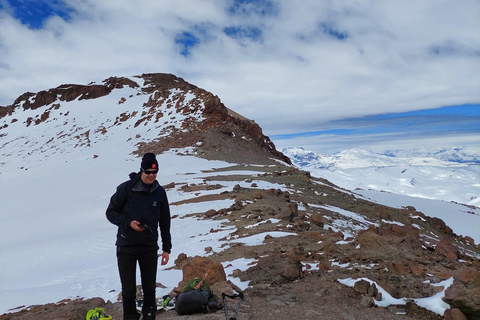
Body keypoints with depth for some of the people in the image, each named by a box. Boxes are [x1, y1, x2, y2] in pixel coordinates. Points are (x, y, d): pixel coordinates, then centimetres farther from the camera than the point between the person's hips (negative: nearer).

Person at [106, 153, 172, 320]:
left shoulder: (160, 192, 0)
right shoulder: (126, 188, -11)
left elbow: (165, 222, 7)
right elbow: (111, 212, -2)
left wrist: (166, 248, 7)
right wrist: (128, 223, -19)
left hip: (149, 246, 3)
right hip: (126, 246, -2)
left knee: (150, 287, 10)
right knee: (129, 289, 4)